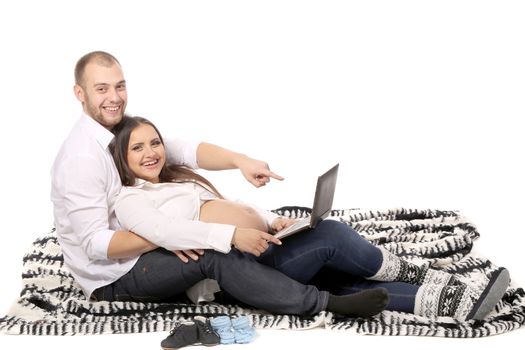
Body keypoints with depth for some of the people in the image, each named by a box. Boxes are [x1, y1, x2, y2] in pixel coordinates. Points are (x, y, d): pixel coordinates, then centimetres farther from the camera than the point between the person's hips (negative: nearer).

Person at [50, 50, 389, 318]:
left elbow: (189, 152, -1)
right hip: (112, 278, -9)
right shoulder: (81, 157, -21)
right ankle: (325, 303, -26)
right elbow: (95, 244, -25)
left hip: (140, 249, 9)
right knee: (212, 253, -26)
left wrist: (240, 160, -19)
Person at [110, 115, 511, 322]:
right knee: (330, 238, -22)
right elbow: (163, 230, -20)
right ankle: (418, 278, -8)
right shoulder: (130, 199, 1)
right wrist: (233, 236, -29)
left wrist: (272, 220, 8)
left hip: (263, 247, 8)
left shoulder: (181, 176, 27)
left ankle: (447, 299, -21)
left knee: (346, 284, -12)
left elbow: (230, 205, 29)